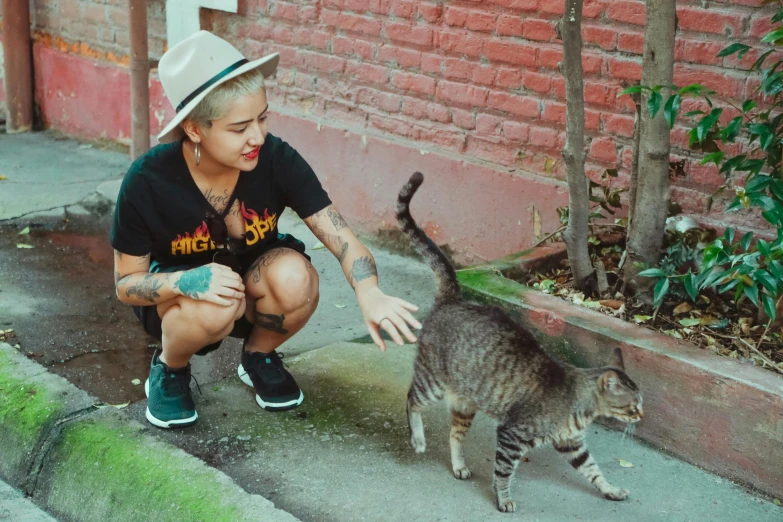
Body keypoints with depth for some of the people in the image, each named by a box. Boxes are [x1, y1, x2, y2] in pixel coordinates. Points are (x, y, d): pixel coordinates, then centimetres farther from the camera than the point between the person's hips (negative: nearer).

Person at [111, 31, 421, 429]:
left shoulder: (276, 159, -24)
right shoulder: (148, 181, -26)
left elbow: (340, 237, -27)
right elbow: (126, 283, -16)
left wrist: (369, 294, -48)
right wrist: (185, 281, -38)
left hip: (253, 286, 2)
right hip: (174, 295, -2)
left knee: (294, 275, -32)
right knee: (213, 306, -37)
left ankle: (259, 358, 2)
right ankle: (170, 369, -1)